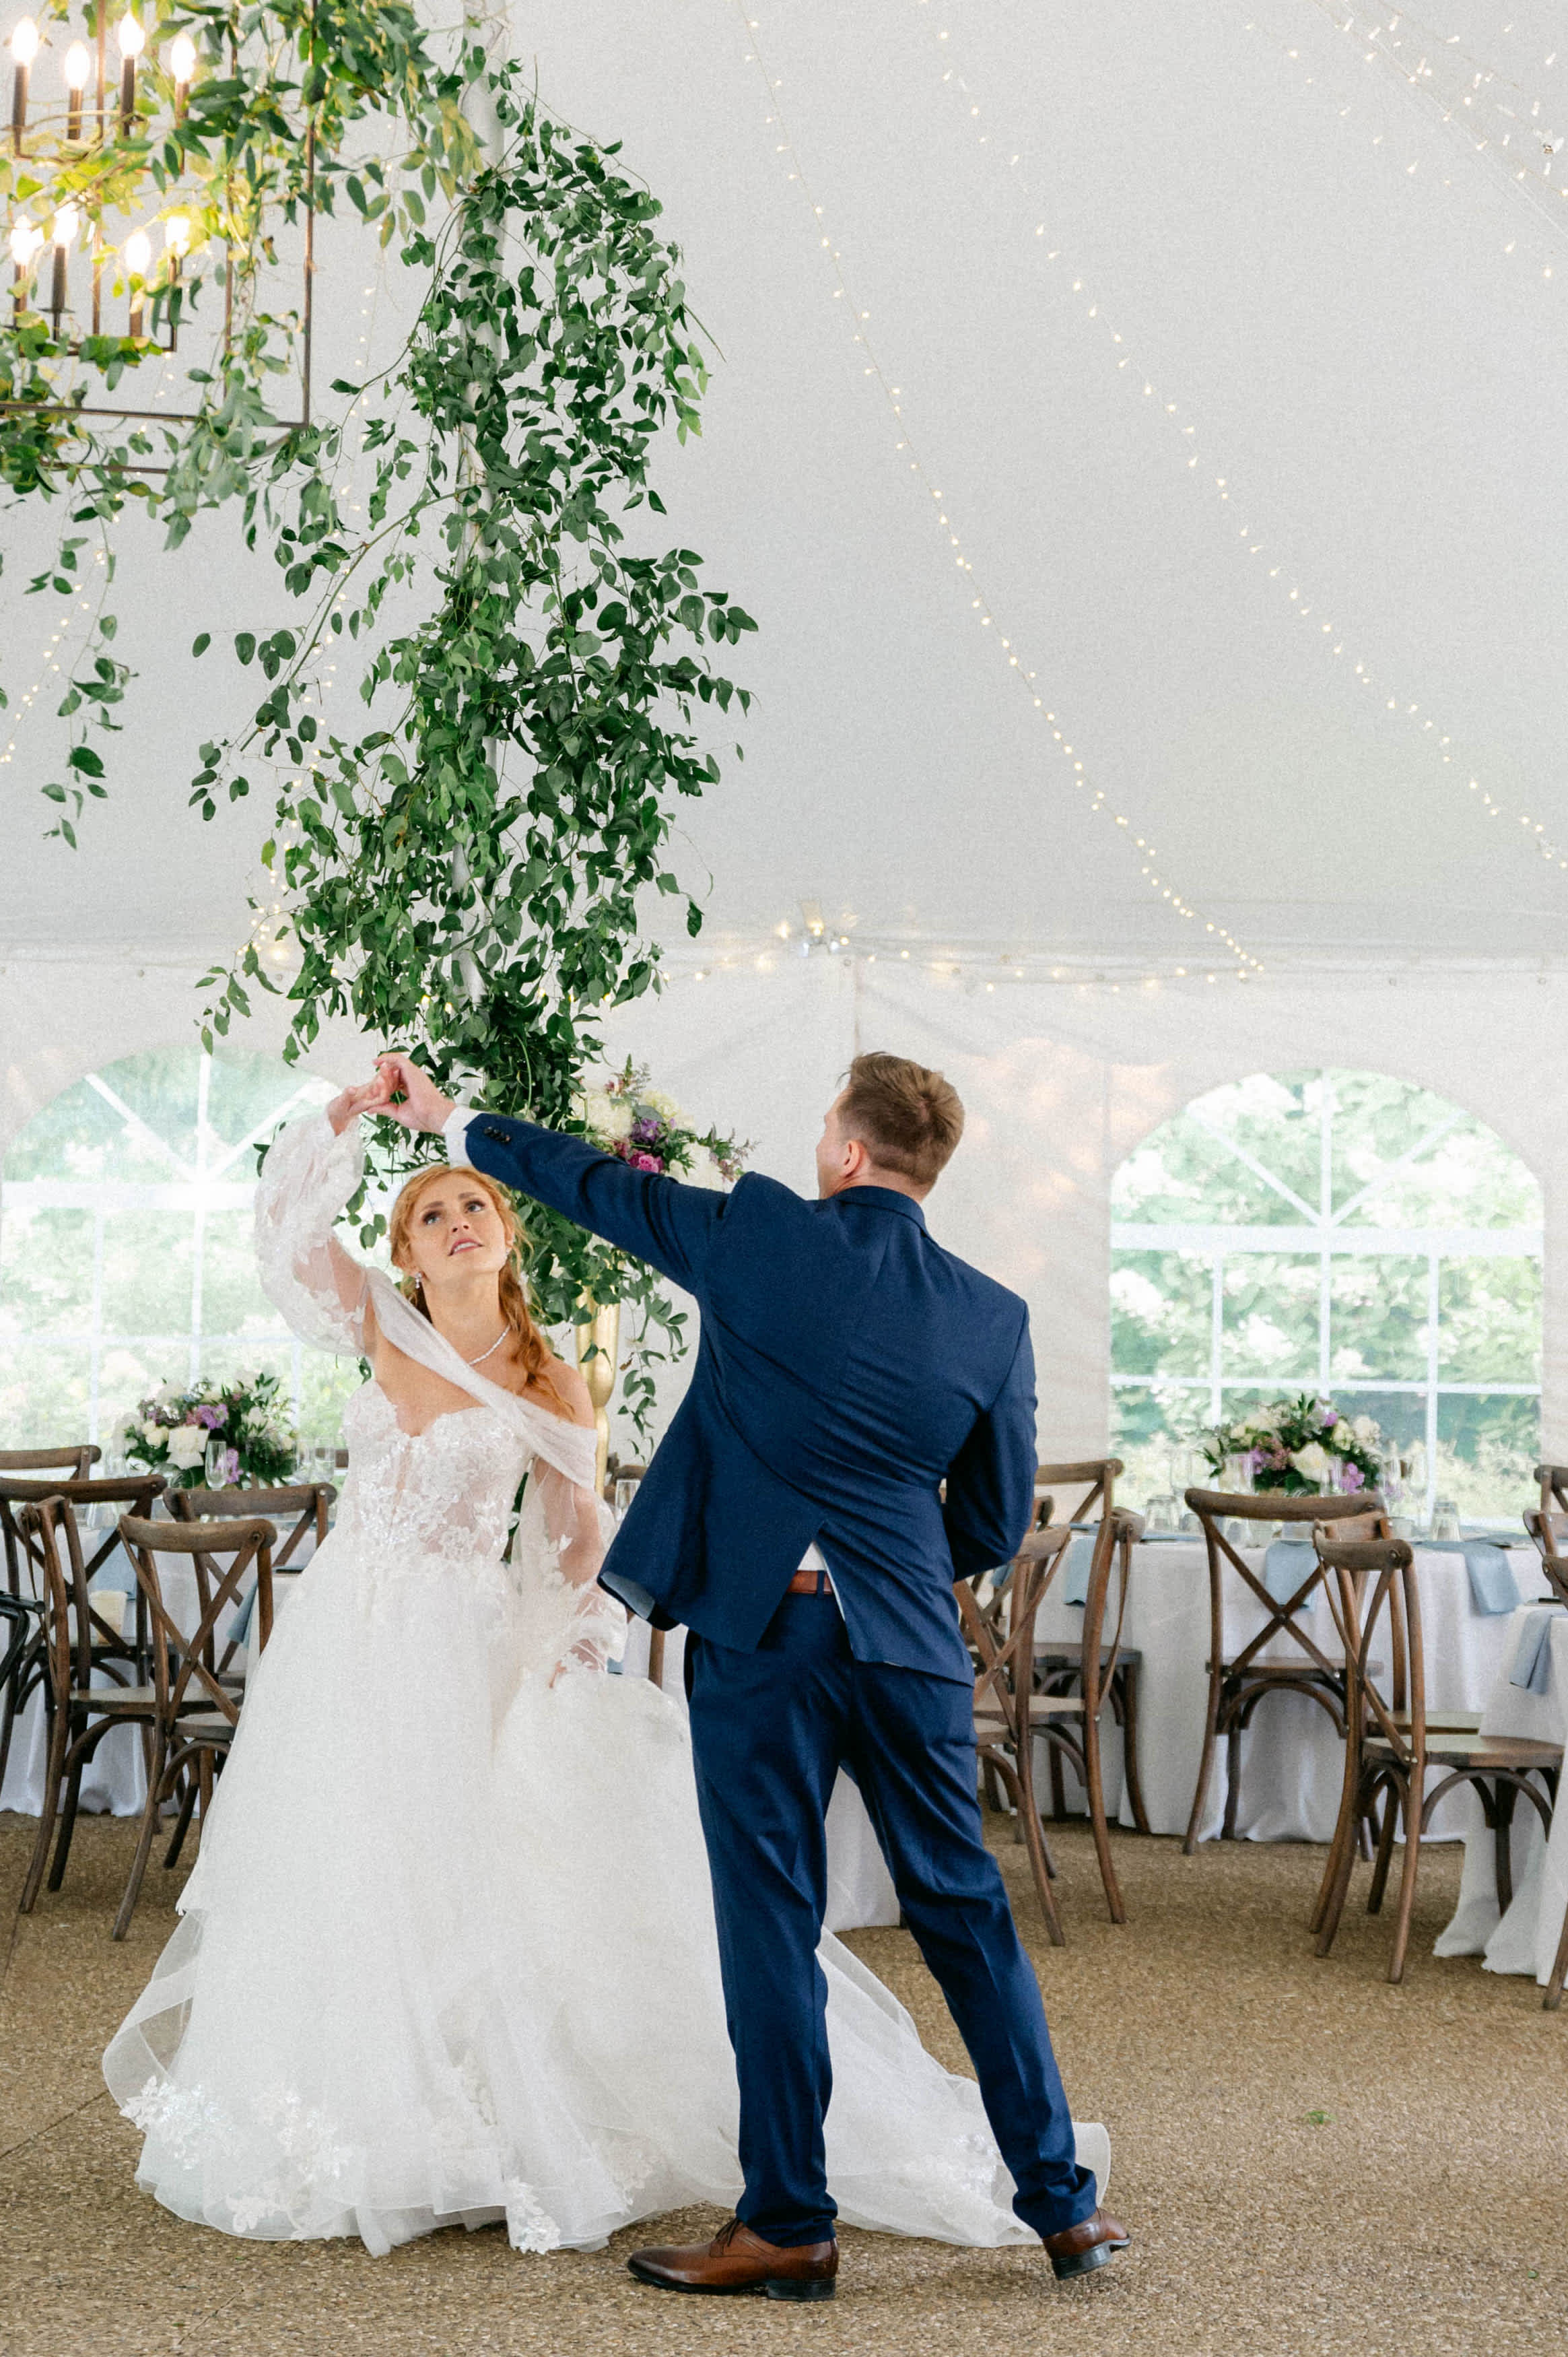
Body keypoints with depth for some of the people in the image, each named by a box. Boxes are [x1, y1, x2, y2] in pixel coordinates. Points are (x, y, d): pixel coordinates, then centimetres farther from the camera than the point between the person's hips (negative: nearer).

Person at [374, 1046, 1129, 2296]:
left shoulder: (764, 1233, -6)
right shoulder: (993, 1319, 2)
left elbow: (602, 1186, 7)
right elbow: (996, 1527, 8)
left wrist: (452, 1119, 22)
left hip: (759, 1630, -3)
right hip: (911, 1645, 3)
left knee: (773, 1925, 4)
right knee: (968, 1917, 13)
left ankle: (790, 2226, 10)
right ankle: (1064, 2204, 20)